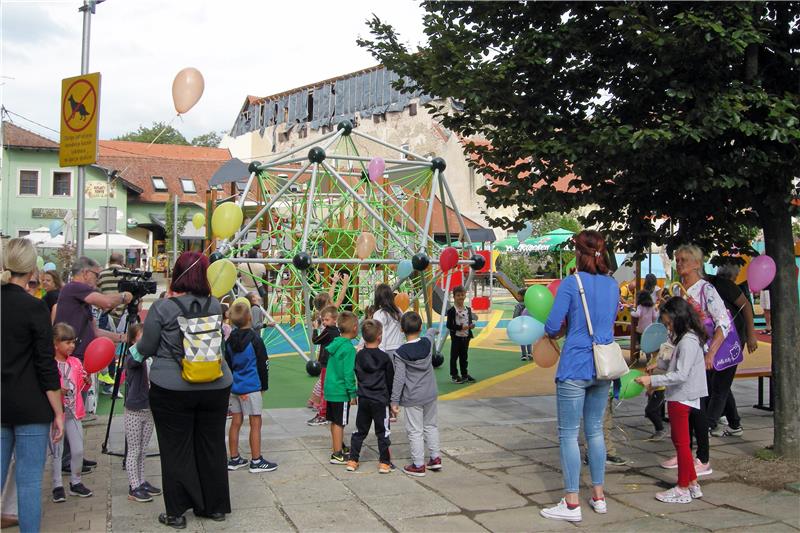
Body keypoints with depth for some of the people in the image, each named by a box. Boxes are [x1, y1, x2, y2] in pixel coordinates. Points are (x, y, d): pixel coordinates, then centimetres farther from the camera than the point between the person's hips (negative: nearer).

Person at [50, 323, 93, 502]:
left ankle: (76, 482, 21)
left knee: (78, 450, 7)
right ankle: (57, 486, 14)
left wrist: (87, 380, -5)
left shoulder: (76, 363, 7)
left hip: (73, 413, 5)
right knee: (57, 452, 3)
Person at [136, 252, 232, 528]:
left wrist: (136, 344, 20)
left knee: (176, 450, 7)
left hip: (172, 389, -3)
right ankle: (215, 506, 25)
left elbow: (146, 348, -2)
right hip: (216, 387, 4)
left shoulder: (162, 307, -10)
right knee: (212, 446, 14)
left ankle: (177, 511, 15)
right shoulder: (215, 305, 0)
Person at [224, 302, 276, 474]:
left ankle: (234, 459, 19)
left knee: (236, 422, 12)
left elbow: (227, 364, 12)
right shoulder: (255, 340, -12)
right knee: (256, 423, 1)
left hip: (234, 387, 6)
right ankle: (256, 461, 5)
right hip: (251, 387, -6)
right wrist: (264, 386, 3)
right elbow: (263, 364, -8)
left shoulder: (230, 340, 5)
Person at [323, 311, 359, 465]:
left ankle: (336, 448, 31)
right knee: (339, 423, -1)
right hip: (341, 392, -8)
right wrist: (352, 393, -14)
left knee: (334, 422, 18)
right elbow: (348, 373, -20)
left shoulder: (335, 343, 7)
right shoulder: (349, 348, -19)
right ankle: (337, 455, 5)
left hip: (330, 389, 8)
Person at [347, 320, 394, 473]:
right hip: (380, 400, -4)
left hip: (363, 399, 4)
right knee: (382, 432, 6)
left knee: (359, 431, 14)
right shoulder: (384, 357, -10)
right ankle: (384, 463, 9)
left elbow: (357, 376, 8)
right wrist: (390, 397, 10)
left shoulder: (358, 356, -1)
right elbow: (390, 379, -1)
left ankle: (353, 460, 16)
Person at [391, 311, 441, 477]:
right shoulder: (427, 342, -3)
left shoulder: (401, 353, -15)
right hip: (430, 394, 5)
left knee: (415, 431, 3)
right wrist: (433, 330, 48)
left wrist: (394, 401, -7)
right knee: (431, 426, 20)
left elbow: (399, 379, -15)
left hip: (412, 398, -5)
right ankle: (435, 458, 26)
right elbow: (431, 332, 24)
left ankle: (418, 465, 8)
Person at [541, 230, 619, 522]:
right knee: (595, 430, 17)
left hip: (575, 367, -6)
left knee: (568, 434, 1)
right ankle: (598, 495, 24)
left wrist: (557, 331, 10)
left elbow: (552, 327, -12)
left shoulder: (571, 283, -11)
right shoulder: (613, 285, 7)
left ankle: (572, 503, 4)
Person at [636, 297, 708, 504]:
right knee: (679, 440, 17)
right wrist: (659, 364, 10)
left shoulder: (688, 341, -20)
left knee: (681, 442, 0)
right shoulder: (687, 338, 11)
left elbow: (681, 375, -26)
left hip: (681, 398, -10)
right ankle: (692, 484, 26)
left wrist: (652, 380, -25)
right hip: (679, 397, 10)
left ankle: (683, 489, 11)